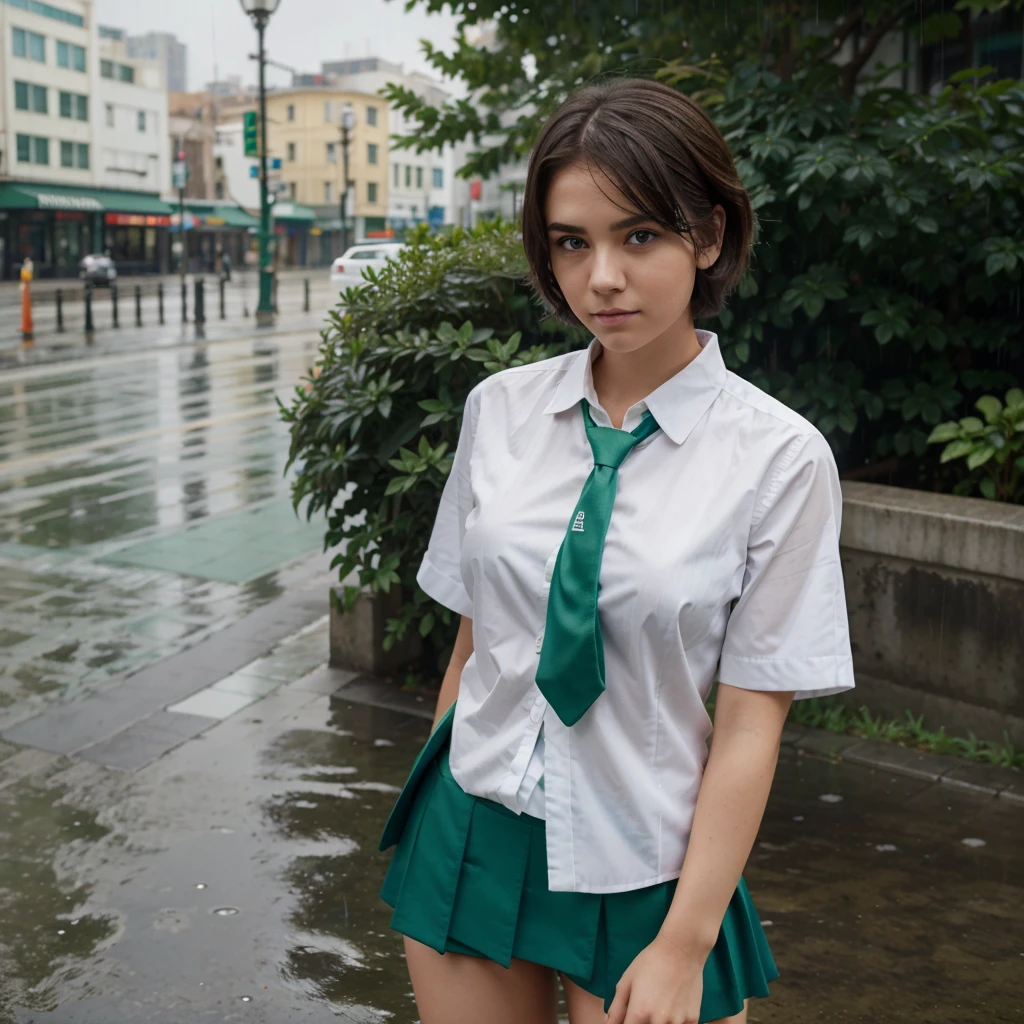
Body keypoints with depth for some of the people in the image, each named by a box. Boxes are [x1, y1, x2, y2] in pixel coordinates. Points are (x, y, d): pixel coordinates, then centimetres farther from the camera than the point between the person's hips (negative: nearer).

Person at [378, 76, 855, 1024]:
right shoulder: (502, 409, -3)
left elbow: (750, 723, -12)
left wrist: (685, 943, -11)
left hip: (640, 870, -3)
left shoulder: (778, 457, -13)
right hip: (471, 831, 3)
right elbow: (475, 635, 5)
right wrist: (427, 817, 12)